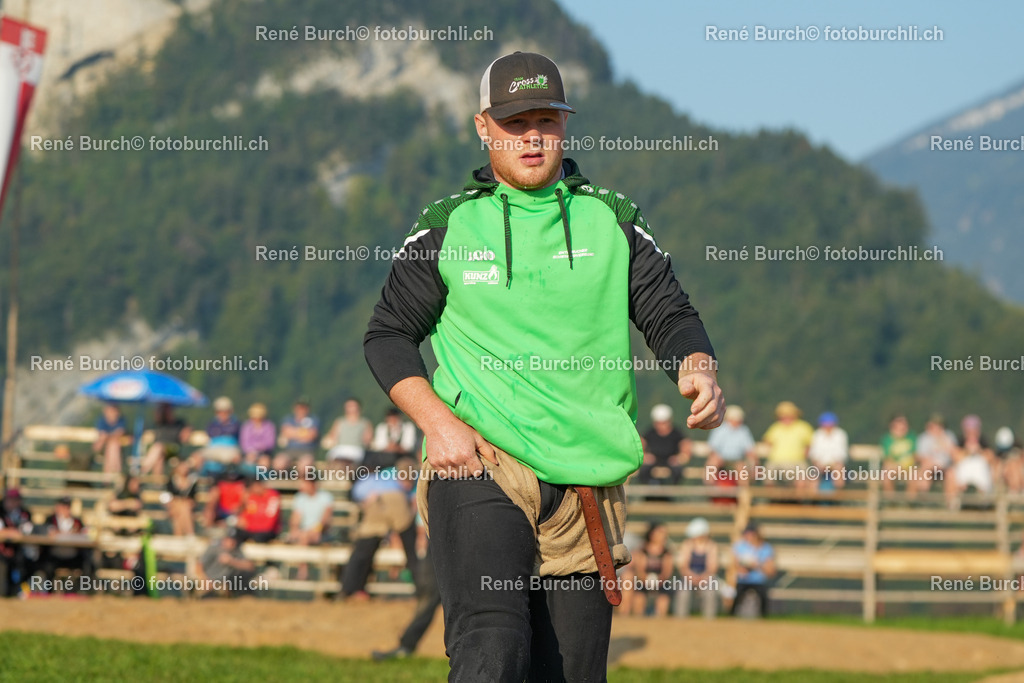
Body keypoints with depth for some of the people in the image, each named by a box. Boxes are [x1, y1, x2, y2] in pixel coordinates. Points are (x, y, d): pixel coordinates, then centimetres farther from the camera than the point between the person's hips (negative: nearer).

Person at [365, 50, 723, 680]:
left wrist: (698, 371, -16)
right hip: (480, 466, -3)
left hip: (587, 480, 3)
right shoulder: (448, 226, 8)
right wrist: (437, 421, -7)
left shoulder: (614, 221, 12)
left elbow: (671, 316, 8)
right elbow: (389, 336, 10)